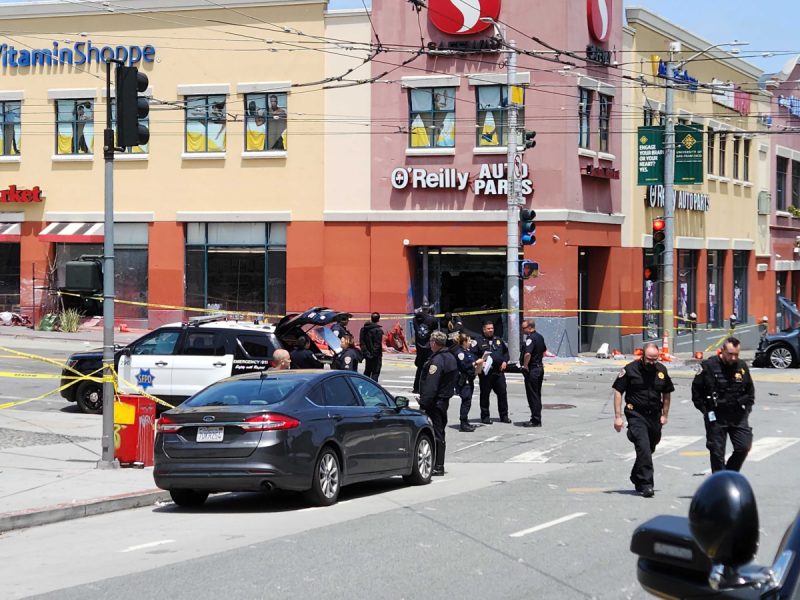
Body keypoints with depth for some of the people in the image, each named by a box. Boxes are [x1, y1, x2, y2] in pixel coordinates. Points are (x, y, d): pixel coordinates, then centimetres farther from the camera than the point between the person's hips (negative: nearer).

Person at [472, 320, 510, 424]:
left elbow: (506, 351, 26)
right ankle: (485, 416, 9)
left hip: (499, 371, 4)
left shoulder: (498, 340, 17)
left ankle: (504, 416, 13)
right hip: (485, 372, -4)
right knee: (485, 394, 1)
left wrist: (505, 361, 10)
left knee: (502, 393, 4)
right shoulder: (478, 341, 0)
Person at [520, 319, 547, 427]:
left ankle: (536, 420, -2)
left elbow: (527, 354, -32)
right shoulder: (539, 336, 11)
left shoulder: (530, 338, -19)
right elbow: (544, 351, 26)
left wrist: (525, 365, -19)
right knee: (537, 395, 16)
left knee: (532, 396, -4)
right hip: (540, 368, 10)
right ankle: (536, 418, 22)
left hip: (532, 370, -10)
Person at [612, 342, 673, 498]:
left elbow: (667, 393, 19)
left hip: (654, 415, 5)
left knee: (649, 449, 13)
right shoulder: (630, 369, -7)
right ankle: (646, 484, -17)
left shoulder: (661, 370, 6)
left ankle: (636, 478, 34)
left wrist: (665, 415, 13)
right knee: (643, 447, -17)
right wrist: (618, 416, -8)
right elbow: (618, 391, -4)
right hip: (636, 415, -5)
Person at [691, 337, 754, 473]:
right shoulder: (709, 366, -8)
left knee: (744, 447, -3)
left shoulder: (742, 366, 4)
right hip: (716, 417, -3)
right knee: (717, 452, 1)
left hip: (738, 416, 3)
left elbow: (750, 390, 18)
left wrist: (746, 408, 8)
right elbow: (696, 390, -1)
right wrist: (705, 410, -3)